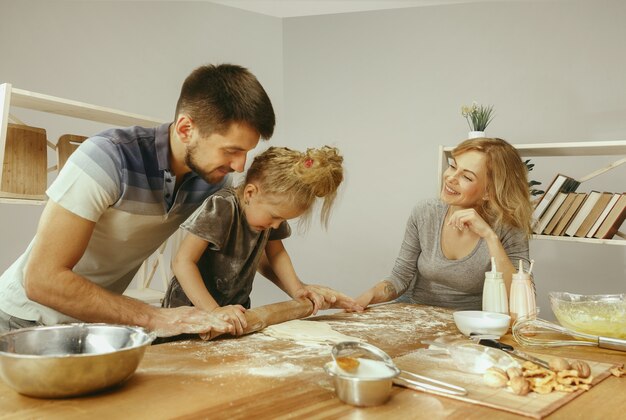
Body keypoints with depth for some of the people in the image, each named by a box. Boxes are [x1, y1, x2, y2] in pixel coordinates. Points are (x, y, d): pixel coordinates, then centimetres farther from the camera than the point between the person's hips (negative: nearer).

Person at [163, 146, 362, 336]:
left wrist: (297, 289, -3)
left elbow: (276, 253, 10)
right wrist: (213, 310, -31)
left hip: (236, 313, 5)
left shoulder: (271, 207, -2)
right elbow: (183, 261, -24)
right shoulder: (221, 209, -23)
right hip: (191, 311, -5)